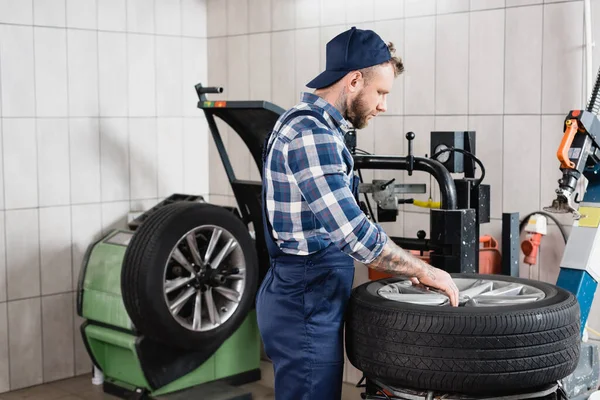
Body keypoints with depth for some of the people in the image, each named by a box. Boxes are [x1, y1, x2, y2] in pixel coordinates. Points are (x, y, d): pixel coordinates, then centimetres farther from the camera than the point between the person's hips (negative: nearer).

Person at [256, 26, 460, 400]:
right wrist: (423, 270, -15)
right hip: (306, 309, -10)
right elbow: (353, 232, -27)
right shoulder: (310, 132, -21)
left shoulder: (312, 125, 13)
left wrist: (409, 267, 15)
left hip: (303, 297, 10)